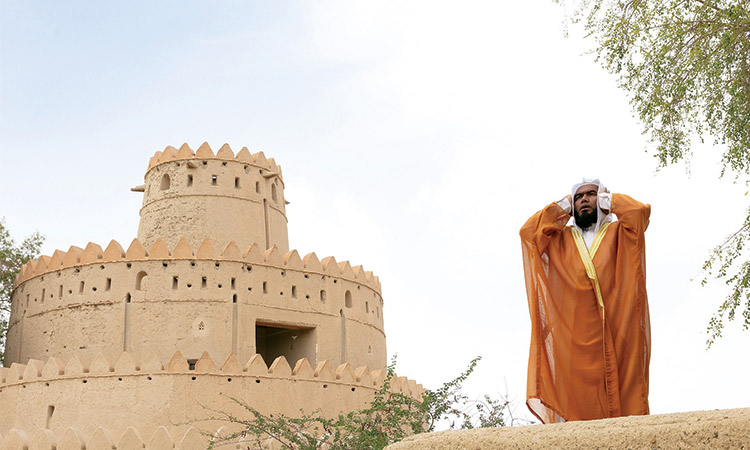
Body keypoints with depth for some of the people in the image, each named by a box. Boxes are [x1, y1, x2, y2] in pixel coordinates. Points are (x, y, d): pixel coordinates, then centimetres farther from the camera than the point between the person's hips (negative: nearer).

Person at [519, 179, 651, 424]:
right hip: (575, 335, 1)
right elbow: (528, 231, 6)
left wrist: (609, 200, 15)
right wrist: (563, 205, 15)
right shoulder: (562, 238, 22)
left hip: (614, 331, -1)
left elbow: (640, 211, -2)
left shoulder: (617, 232, 18)